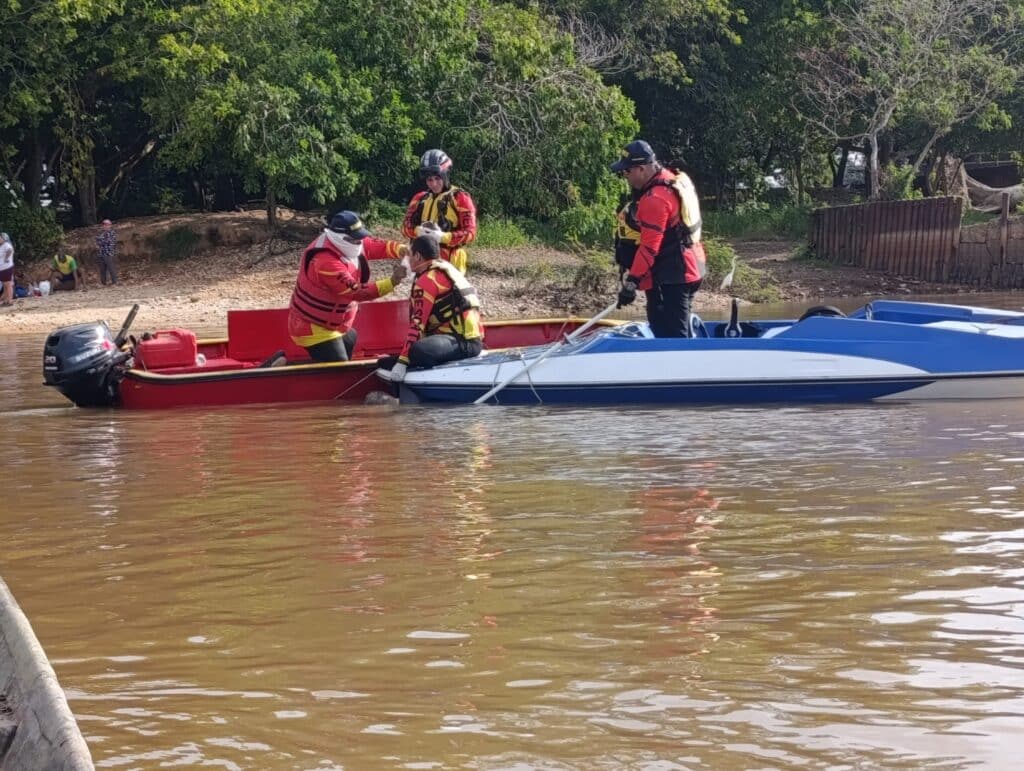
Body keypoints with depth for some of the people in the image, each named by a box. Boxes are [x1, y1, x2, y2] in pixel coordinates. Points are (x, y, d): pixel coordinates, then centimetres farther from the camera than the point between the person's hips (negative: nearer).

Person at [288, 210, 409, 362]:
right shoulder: (326, 262, -32)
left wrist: (401, 250, -20)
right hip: (314, 329, -10)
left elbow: (377, 246, 1)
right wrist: (392, 282, -37)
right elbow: (356, 292, -34)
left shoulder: (347, 245, -4)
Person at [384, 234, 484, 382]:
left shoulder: (427, 280, -8)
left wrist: (402, 362, -17)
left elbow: (417, 324, -15)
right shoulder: (447, 269, 22)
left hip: (462, 342, -10)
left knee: (417, 352, -33)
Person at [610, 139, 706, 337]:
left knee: (671, 336, -11)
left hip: (670, 279, -11)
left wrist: (632, 280, -21)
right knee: (679, 330, 17)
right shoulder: (676, 180, 10)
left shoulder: (655, 199, -21)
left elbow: (649, 247, -23)